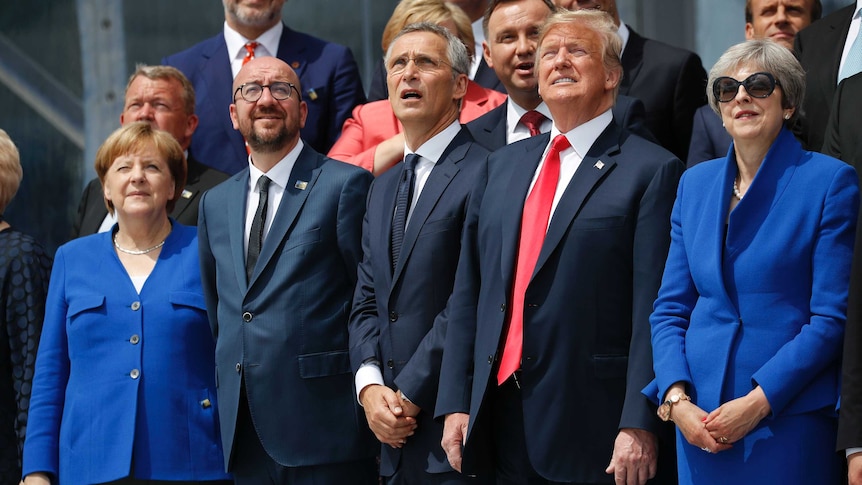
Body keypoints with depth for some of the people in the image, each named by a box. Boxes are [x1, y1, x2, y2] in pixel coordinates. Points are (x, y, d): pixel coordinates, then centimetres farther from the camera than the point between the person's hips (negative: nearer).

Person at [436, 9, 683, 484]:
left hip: (595, 428, -5)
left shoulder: (651, 171, -4)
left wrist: (639, 426, -16)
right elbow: (469, 291, 13)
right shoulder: (504, 164, 15)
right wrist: (456, 403, 7)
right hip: (504, 423, 6)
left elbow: (653, 309, -10)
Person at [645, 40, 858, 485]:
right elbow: (670, 310, 10)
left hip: (790, 422, -4)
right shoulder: (695, 183, 11)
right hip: (700, 422, 4)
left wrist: (759, 401, -16)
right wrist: (676, 399, -6)